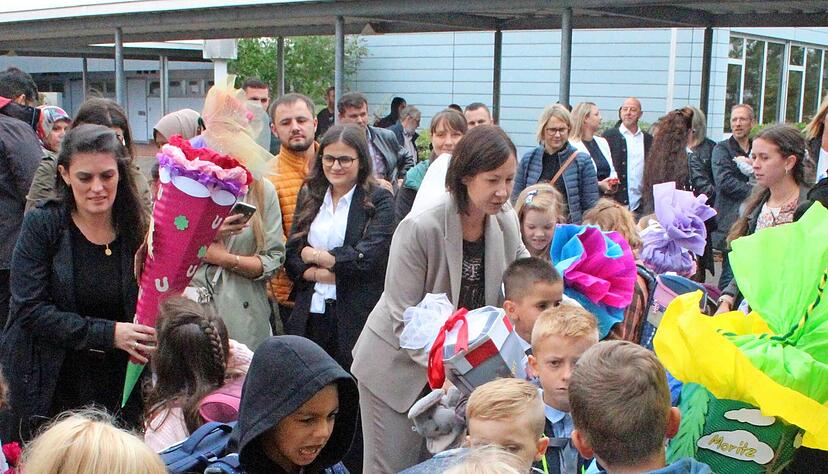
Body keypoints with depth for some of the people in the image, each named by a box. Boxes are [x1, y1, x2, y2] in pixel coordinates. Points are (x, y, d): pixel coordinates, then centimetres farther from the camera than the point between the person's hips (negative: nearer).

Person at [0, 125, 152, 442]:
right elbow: (30, 309, -13)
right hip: (48, 391, -1)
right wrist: (108, 334, -21)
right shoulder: (42, 225, -5)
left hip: (117, 390, 2)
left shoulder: (137, 231, 1)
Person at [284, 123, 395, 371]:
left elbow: (368, 258, -12)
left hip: (357, 319, -4)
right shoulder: (309, 197, 14)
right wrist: (320, 274, -11)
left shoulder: (379, 200, -1)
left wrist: (314, 255, -3)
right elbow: (291, 255, 8)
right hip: (310, 315, 4)